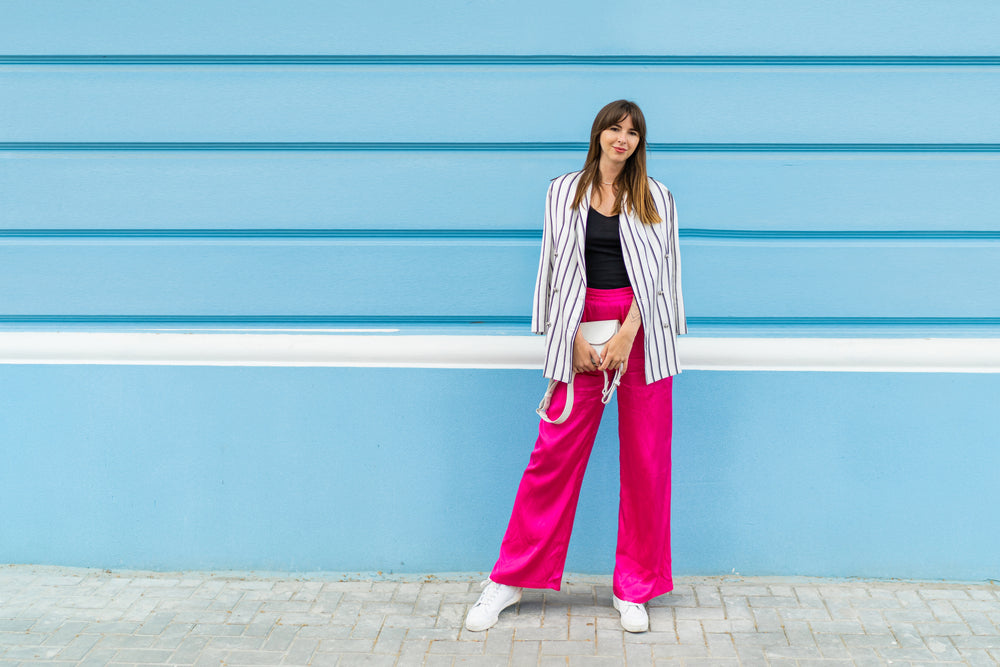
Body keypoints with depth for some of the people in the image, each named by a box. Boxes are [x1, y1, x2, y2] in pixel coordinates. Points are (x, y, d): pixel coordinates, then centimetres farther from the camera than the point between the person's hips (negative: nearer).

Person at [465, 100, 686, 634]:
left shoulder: (655, 198, 9)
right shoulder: (565, 191, 10)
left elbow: (655, 271, 0)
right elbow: (561, 265, 4)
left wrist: (625, 336, -12)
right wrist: (577, 337, -7)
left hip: (642, 330, 1)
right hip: (582, 329, 0)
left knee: (645, 459, 2)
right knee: (554, 453, -2)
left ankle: (633, 590, 14)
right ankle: (508, 580, 10)